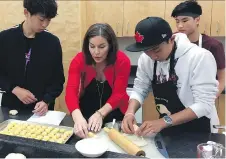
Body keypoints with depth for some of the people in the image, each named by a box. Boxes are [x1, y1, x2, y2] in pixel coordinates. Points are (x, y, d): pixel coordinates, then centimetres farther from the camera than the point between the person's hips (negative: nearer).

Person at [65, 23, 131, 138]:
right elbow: (71, 91, -27)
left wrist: (100, 113, -38)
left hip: (114, 112, 0)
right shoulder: (79, 60, -17)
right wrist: (78, 117, -45)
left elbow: (118, 94, -21)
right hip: (86, 110, 1)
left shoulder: (122, 61, -20)